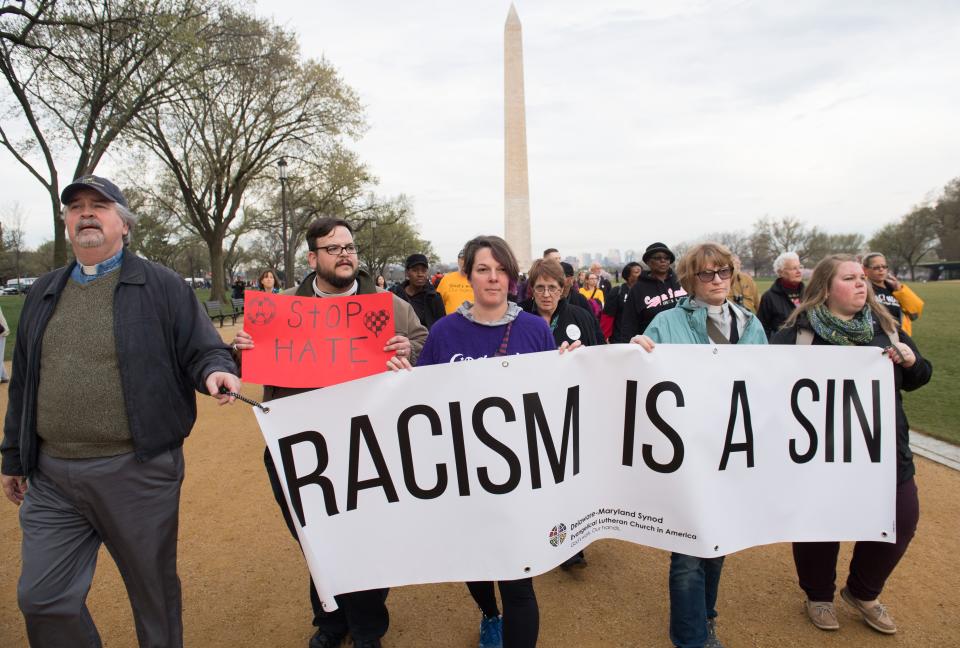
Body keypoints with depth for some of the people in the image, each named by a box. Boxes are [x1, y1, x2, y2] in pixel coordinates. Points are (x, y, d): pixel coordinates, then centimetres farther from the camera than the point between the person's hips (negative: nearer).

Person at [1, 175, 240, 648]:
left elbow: (203, 351, -4)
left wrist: (214, 370, -27)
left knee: (154, 591, 10)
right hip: (52, 476, 5)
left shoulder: (162, 286, -3)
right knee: (41, 599, 10)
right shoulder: (44, 293, 13)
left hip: (137, 471, -4)